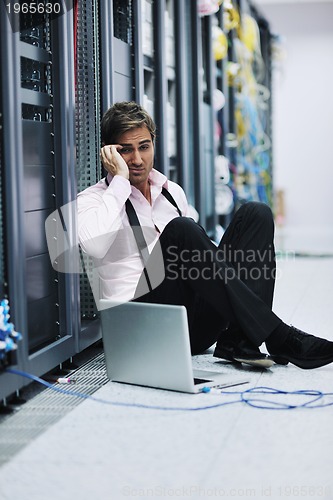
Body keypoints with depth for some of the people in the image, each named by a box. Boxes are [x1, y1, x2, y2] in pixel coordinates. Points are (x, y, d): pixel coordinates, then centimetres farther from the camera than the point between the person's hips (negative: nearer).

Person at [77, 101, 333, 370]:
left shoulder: (173, 192, 21)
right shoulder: (91, 200, 3)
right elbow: (95, 245, -19)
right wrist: (120, 179, -11)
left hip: (197, 323, 6)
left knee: (256, 213, -6)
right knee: (181, 229, -30)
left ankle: (237, 339, -24)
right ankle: (277, 337, -29)